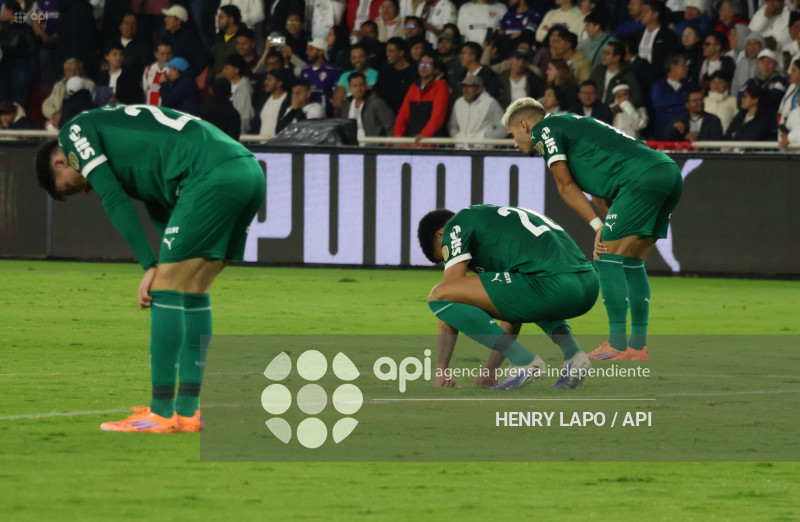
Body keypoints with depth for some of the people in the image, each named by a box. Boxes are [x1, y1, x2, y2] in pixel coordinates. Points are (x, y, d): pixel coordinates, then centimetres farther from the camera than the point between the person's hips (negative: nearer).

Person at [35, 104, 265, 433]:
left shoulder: (75, 133, 11)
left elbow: (114, 200, -1)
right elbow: (161, 210, 32)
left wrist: (151, 267, -1)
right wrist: (164, 268, 23)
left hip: (213, 175, -9)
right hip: (250, 173, 9)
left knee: (167, 290, -2)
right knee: (193, 292, 16)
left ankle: (161, 414, -1)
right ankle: (187, 411, 16)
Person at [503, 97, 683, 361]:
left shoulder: (543, 128, 7)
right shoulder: (570, 125, 33)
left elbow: (566, 186, 1)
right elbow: (598, 190, 27)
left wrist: (598, 226, 2)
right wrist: (607, 231, 16)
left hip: (642, 178, -9)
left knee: (608, 259, -5)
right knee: (632, 263, 15)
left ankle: (618, 346, -9)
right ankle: (638, 346, 13)